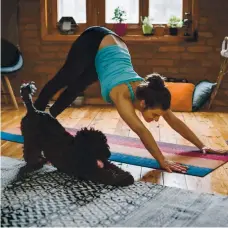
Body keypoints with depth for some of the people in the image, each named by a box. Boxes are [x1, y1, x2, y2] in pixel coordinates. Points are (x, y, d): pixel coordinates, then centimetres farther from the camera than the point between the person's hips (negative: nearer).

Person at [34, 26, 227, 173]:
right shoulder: (122, 94, -41)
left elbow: (174, 121, -19)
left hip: (114, 45, 5)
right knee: (63, 80, 16)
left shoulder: (147, 91, -24)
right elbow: (141, 131, -50)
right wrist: (162, 161, -56)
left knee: (76, 88, 18)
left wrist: (201, 145, -21)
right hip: (94, 42, -5)